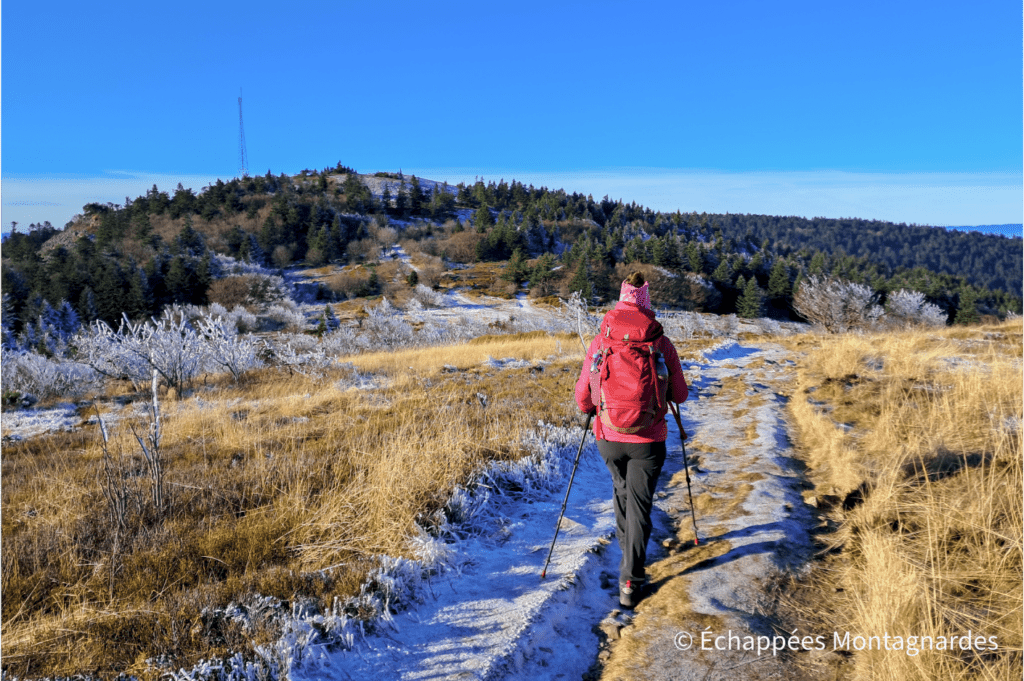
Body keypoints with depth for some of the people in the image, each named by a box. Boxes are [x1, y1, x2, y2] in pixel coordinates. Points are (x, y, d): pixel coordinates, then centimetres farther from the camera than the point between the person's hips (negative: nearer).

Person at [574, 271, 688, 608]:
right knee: (639, 504, 7)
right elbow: (680, 395, 0)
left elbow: (583, 395, -1)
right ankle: (630, 582, 6)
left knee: (622, 492, 26)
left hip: (609, 438, 2)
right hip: (647, 440, -2)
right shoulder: (663, 344, -9)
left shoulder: (600, 342, -7)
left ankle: (628, 552, 46)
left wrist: (589, 409, 23)